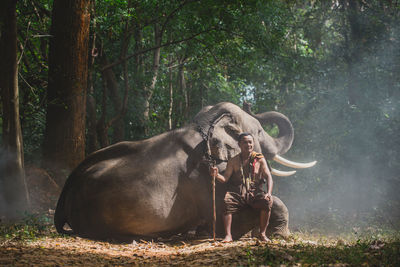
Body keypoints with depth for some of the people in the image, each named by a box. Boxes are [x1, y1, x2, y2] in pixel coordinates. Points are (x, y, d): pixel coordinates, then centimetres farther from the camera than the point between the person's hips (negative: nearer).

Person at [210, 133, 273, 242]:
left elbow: (268, 177, -2)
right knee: (227, 201, -31)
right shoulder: (234, 161, 11)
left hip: (255, 192, 0)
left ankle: (262, 234, -18)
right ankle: (228, 235, -28)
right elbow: (225, 178, 4)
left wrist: (269, 193, -20)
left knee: (267, 202, -31)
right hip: (237, 193, 0)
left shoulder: (260, 159, 7)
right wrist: (217, 175, -20)